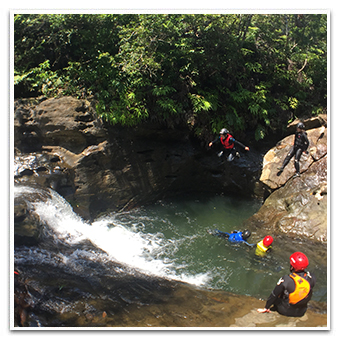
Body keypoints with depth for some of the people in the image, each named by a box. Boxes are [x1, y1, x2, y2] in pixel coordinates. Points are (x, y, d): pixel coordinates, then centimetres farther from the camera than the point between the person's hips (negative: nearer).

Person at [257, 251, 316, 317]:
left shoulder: (286, 280, -29)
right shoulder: (311, 278, -18)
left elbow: (274, 295, -16)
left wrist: (266, 308, -1)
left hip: (286, 311, -4)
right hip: (302, 312, 4)